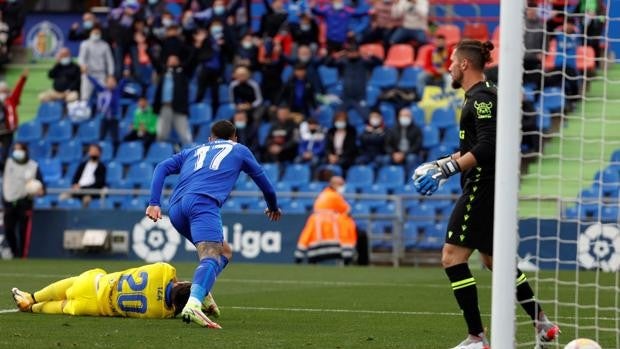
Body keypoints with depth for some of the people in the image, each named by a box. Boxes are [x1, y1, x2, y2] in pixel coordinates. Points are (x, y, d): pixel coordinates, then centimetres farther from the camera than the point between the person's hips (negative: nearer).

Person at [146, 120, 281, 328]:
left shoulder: (193, 151, 36)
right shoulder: (239, 150, 30)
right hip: (203, 202, -5)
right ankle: (193, 304, -51)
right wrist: (273, 206, 56)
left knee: (224, 253, 23)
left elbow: (162, 168, 21)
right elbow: (261, 178, 38)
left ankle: (201, 296, 1)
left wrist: (154, 203, 12)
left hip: (176, 209, 5)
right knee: (211, 258, -23)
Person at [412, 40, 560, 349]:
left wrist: (447, 169, -27)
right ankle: (542, 324, 24)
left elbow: (486, 147, -24)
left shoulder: (481, 98, -14)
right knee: (493, 259, 20)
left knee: (452, 257, -11)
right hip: (488, 187, 11)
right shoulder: (480, 96, 16)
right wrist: (446, 161, 21)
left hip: (482, 187, -11)